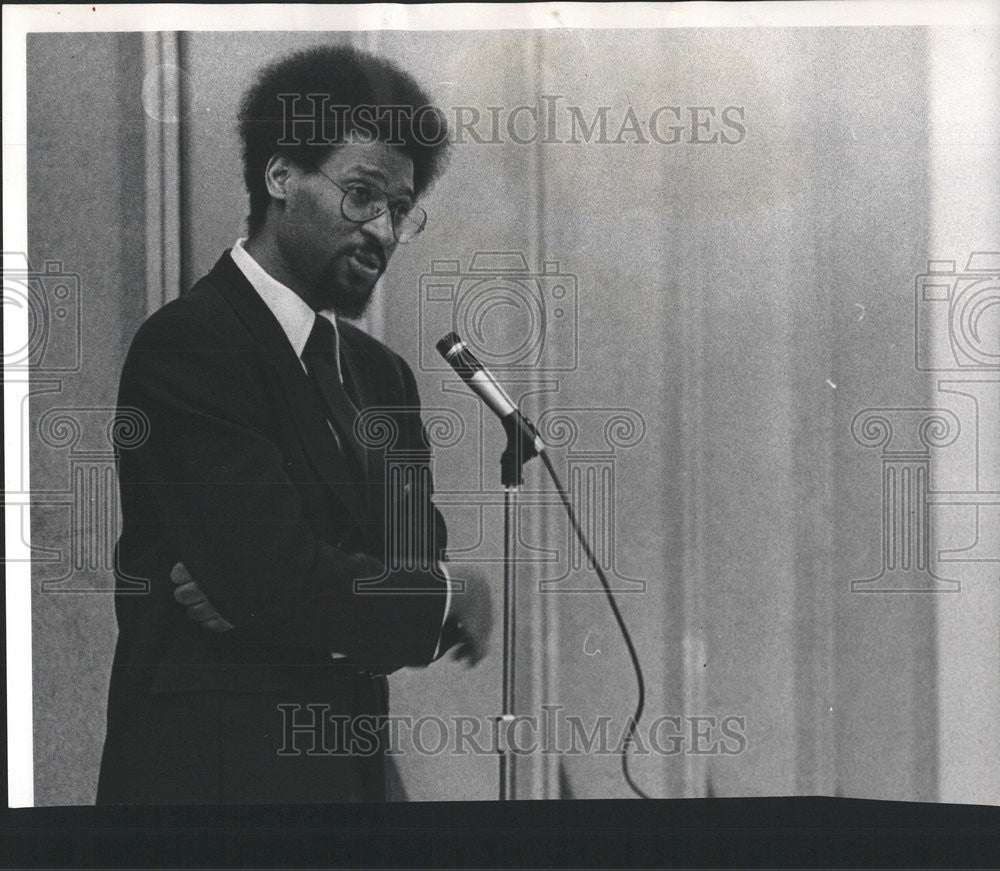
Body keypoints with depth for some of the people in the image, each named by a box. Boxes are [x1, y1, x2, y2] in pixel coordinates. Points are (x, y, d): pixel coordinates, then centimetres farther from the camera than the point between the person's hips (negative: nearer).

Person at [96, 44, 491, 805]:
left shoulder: (382, 373, 14)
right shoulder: (185, 345, -12)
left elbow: (417, 557, 3)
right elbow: (283, 580, -19)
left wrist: (261, 589, -15)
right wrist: (448, 599, -4)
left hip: (353, 767, 7)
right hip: (214, 776, -7)